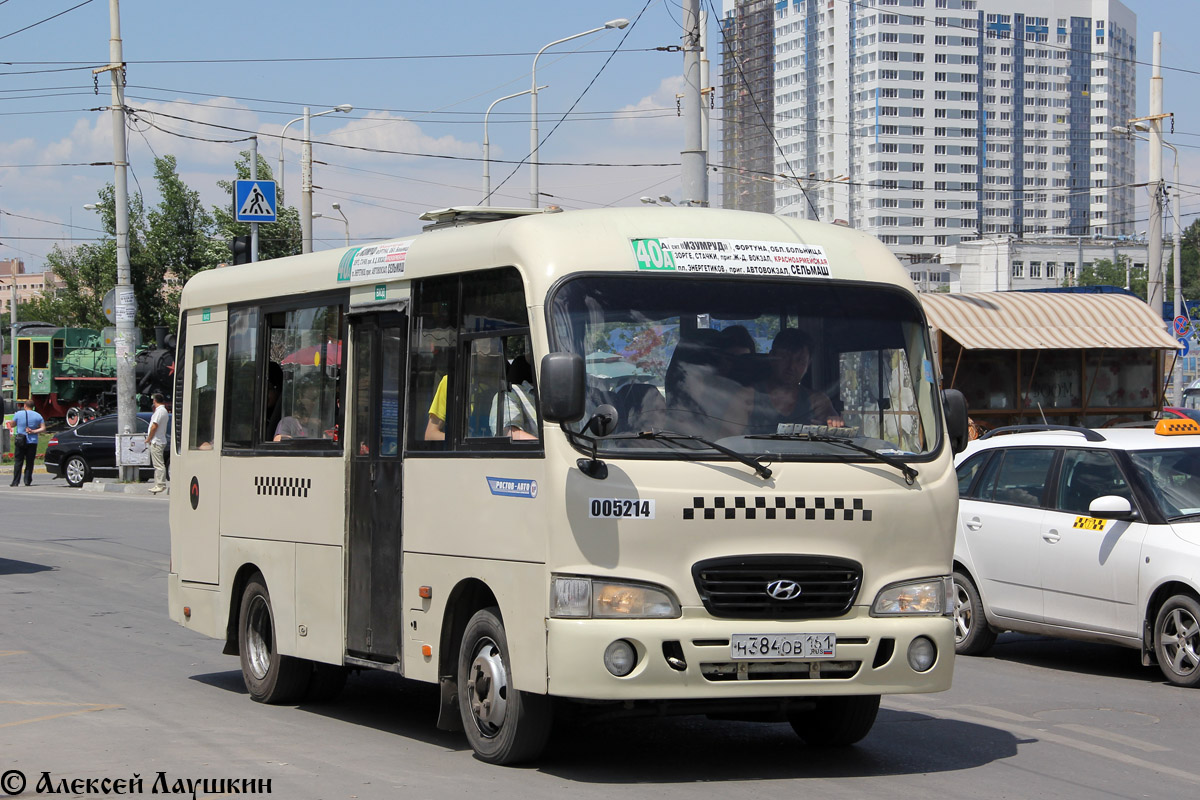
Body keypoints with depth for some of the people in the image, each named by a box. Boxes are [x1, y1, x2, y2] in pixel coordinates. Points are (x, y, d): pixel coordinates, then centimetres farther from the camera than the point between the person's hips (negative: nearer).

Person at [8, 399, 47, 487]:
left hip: (20, 441, -1)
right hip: (32, 442, 1)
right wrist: (33, 431, -7)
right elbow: (43, 429, -2)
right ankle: (27, 480, 1)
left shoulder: (18, 414, -2)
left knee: (18, 462, 3)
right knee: (29, 462, 7)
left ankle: (15, 481, -3)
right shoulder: (38, 416, 3)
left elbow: (12, 425, 11)